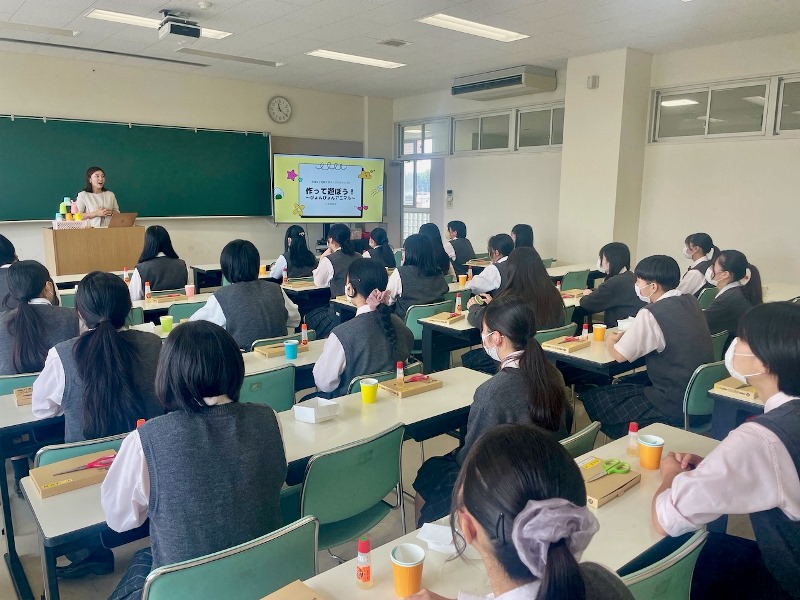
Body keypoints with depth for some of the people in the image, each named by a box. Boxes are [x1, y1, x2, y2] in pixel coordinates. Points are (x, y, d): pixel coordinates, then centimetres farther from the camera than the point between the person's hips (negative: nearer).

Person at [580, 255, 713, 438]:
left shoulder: (651, 314, -21)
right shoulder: (690, 301, 4)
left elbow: (620, 355, -13)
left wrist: (610, 340, 8)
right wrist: (624, 336, 9)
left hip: (675, 406, -9)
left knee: (591, 399, 1)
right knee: (631, 382, 28)